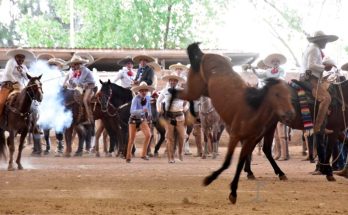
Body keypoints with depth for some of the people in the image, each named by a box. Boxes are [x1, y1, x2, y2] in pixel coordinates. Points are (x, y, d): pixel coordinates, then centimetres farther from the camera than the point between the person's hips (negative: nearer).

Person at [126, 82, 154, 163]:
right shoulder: (136, 99, -23)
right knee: (132, 139, 1)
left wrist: (149, 113, 26)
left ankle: (144, 154, -8)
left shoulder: (148, 98, -6)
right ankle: (128, 156, 21)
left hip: (142, 119, 4)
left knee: (148, 134, -19)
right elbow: (132, 111, -37)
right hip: (133, 119, -4)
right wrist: (142, 110, -51)